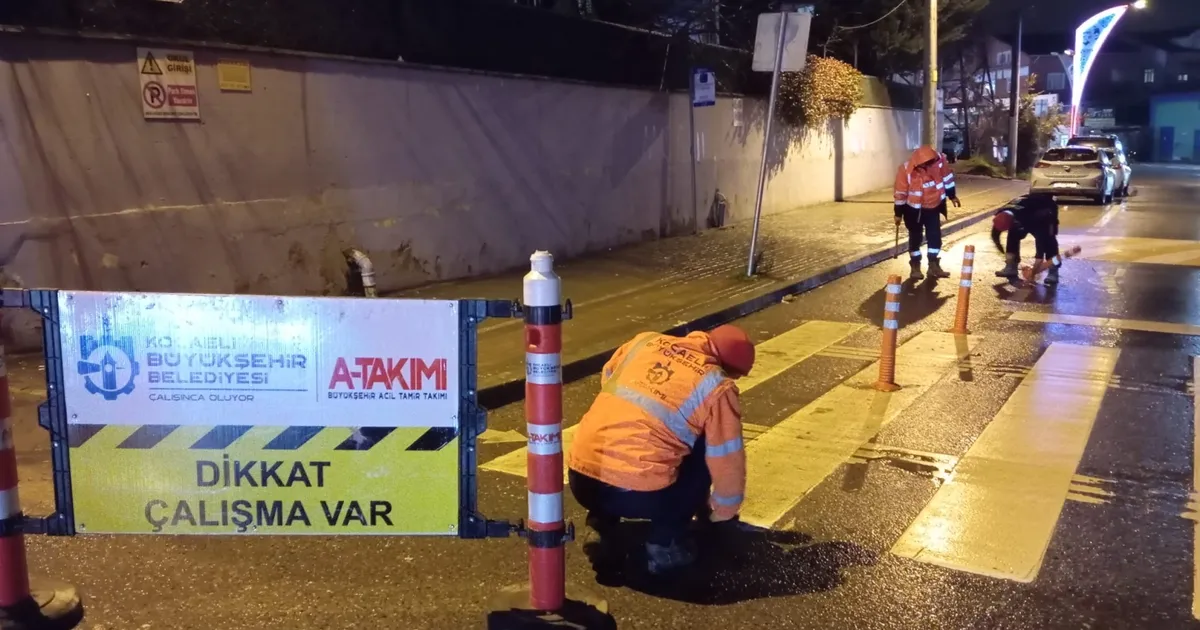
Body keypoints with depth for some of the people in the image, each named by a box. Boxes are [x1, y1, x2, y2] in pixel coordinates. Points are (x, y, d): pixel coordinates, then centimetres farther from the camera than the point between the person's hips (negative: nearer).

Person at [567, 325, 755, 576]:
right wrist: (723, 512, 25)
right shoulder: (716, 386, 1)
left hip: (580, 479, 5)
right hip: (639, 494, -5)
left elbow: (606, 379, 30)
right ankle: (664, 544, 12)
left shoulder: (645, 341, 14)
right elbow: (728, 463, 6)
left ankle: (599, 527, 15)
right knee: (703, 449, 17)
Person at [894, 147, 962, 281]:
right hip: (914, 208, -3)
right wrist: (898, 213, -7)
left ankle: (933, 265, 15)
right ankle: (915, 266, 19)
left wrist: (952, 196, 8)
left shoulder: (939, 160, -21)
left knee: (935, 235, 4)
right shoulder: (905, 170, -28)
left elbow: (947, 177, -2)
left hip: (933, 206, 3)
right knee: (915, 236, 6)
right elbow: (901, 193, -16)